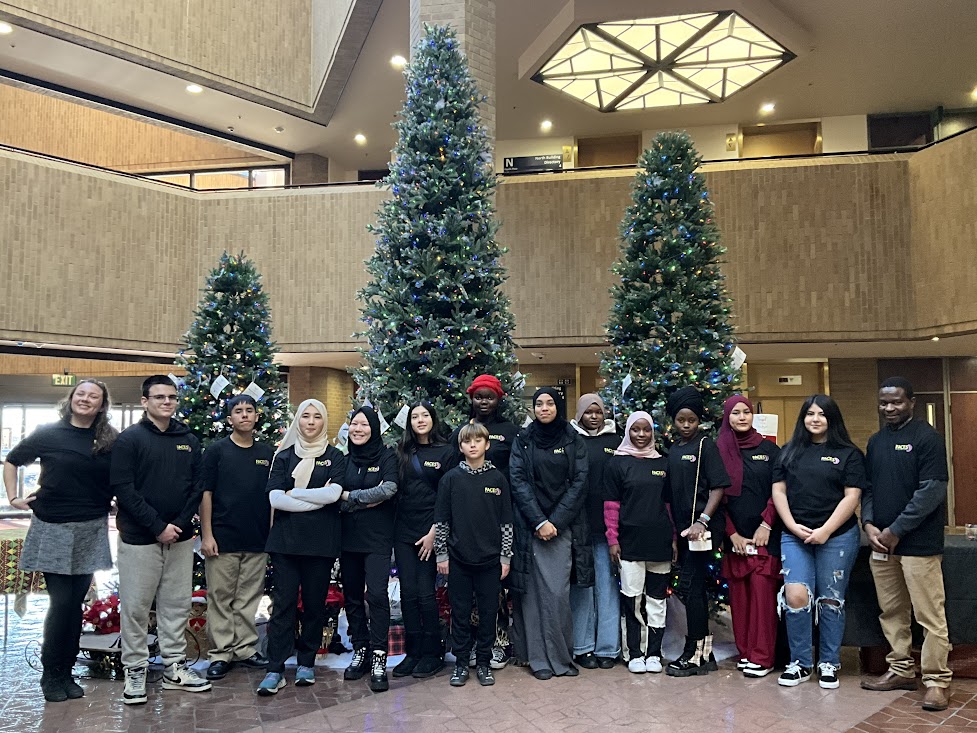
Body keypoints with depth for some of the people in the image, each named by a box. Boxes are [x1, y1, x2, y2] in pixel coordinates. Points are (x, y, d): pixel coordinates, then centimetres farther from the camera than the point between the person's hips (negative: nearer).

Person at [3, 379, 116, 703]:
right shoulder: (49, 434, -1)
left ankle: (66, 673, 20)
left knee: (76, 602, 8)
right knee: (62, 601, -2)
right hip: (54, 530, -2)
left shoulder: (110, 441, 2)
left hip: (91, 531, 2)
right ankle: (51, 675, 14)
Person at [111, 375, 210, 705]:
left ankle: (174, 667, 21)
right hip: (139, 538, -4)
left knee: (177, 604, 10)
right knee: (136, 606, 3)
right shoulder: (130, 439, -5)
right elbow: (123, 488, -12)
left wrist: (181, 523, -6)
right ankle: (134, 669, 16)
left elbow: (198, 484, 7)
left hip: (180, 537, 4)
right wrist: (158, 526, -15)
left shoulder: (188, 439, 8)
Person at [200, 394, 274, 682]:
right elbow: (205, 493, -2)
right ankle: (221, 654, 12)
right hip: (223, 539, -3)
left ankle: (246, 649, 19)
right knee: (221, 599, 4)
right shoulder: (216, 450, -1)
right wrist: (207, 535, -8)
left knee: (249, 598, 9)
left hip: (258, 540, 3)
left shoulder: (268, 453, 8)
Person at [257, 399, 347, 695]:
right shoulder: (284, 456, 9)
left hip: (322, 541, 0)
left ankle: (306, 663, 20)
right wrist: (317, 500, -10)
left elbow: (334, 493, -10)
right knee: (284, 602, -2)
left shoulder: (335, 457, 6)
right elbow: (275, 497, -4)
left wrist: (293, 493, -7)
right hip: (286, 538, 1)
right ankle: (275, 670, 3)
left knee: (315, 603, 6)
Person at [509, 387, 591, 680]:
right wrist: (539, 522, -12)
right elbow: (518, 482, -1)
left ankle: (560, 656, 8)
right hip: (531, 525, 0)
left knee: (558, 592, -4)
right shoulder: (523, 441, 7)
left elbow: (579, 483, 1)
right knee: (536, 591, -2)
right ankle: (539, 658, 5)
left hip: (563, 526, 0)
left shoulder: (573, 441, 7)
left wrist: (555, 522, -9)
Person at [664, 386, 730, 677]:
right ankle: (705, 652, 22)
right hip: (683, 529, 7)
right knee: (694, 588, 12)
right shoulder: (674, 449, 14)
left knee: (690, 587, -6)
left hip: (701, 528, -7)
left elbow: (718, 487, -12)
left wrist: (702, 521, -21)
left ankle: (694, 655, 3)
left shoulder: (706, 445, -6)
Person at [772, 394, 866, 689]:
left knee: (831, 600, 6)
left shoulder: (849, 454, 2)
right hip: (794, 536, 2)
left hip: (837, 537, -2)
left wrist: (825, 531, -13)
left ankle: (829, 663, 20)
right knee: (795, 596, -9)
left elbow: (851, 497, -5)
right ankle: (800, 663, 6)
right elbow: (778, 491, 8)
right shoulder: (789, 452, 11)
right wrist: (793, 526, -6)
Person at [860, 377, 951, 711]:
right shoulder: (876, 442, 13)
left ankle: (937, 680, 9)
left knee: (930, 616, -2)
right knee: (892, 612, 14)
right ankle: (901, 670, 26)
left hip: (919, 543, -6)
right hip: (881, 542, 7)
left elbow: (932, 491, -13)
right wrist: (869, 523, -2)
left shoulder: (927, 438, -7)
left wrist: (896, 530, -14)